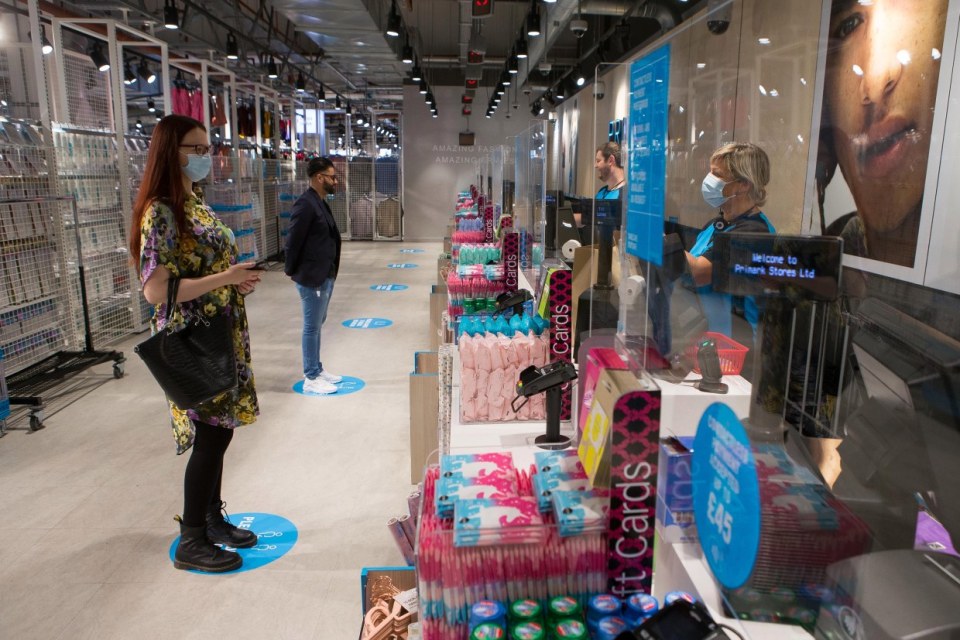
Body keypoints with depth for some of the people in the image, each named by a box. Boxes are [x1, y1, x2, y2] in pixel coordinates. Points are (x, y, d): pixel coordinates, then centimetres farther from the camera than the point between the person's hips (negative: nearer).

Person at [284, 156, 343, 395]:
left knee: (318, 324, 18)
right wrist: (292, 271, -7)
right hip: (312, 277, -9)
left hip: (326, 275, 9)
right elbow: (293, 240, -17)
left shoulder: (320, 203, 12)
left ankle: (317, 370, 30)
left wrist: (331, 272, 11)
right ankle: (311, 379, 10)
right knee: (312, 327, 0)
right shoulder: (305, 204, -17)